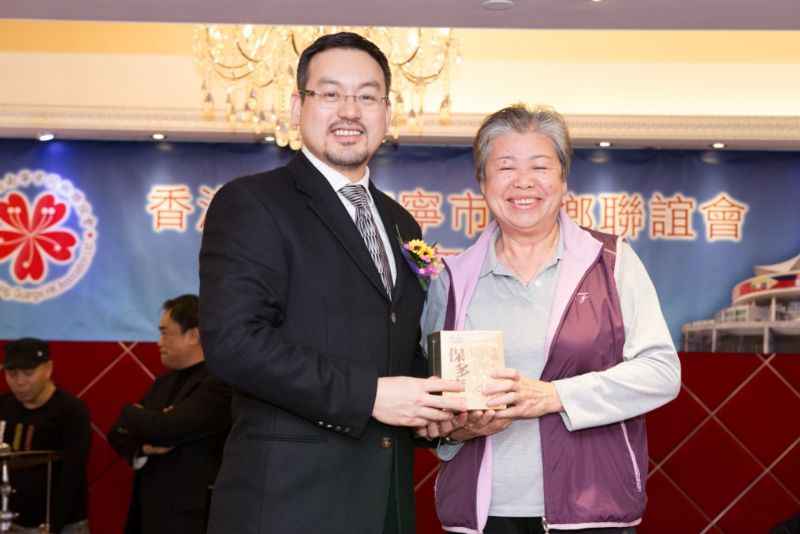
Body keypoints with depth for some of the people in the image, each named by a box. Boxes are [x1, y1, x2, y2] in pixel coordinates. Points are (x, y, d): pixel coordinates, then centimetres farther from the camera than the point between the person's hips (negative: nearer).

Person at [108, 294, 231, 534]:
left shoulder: (218, 385, -13)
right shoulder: (164, 383, 16)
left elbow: (164, 428, -23)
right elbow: (117, 433, 15)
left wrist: (131, 412, -1)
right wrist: (144, 447, -9)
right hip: (148, 513, 9)